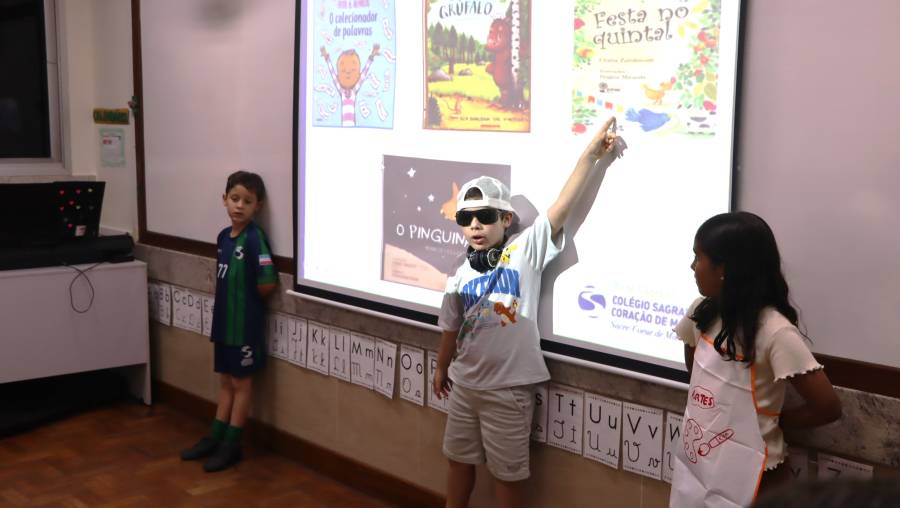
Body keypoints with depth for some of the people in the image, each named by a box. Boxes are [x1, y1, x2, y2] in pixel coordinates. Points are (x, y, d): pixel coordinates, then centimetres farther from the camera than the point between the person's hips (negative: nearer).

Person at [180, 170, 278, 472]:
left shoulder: (255, 238, -18)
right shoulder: (223, 236, 6)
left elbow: (268, 283, -24)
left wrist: (250, 299, -7)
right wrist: (232, 300, 6)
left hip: (245, 324, -7)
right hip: (224, 320, 7)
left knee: (241, 383, 5)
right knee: (225, 380, 17)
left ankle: (231, 446, 15)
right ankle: (215, 438, 28)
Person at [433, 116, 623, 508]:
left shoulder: (525, 251, -12)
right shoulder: (460, 275, 0)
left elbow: (562, 206, -23)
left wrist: (590, 155, -31)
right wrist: (441, 369, 24)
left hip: (508, 388, -5)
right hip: (465, 384, 5)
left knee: (507, 472, 10)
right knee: (459, 458, 22)